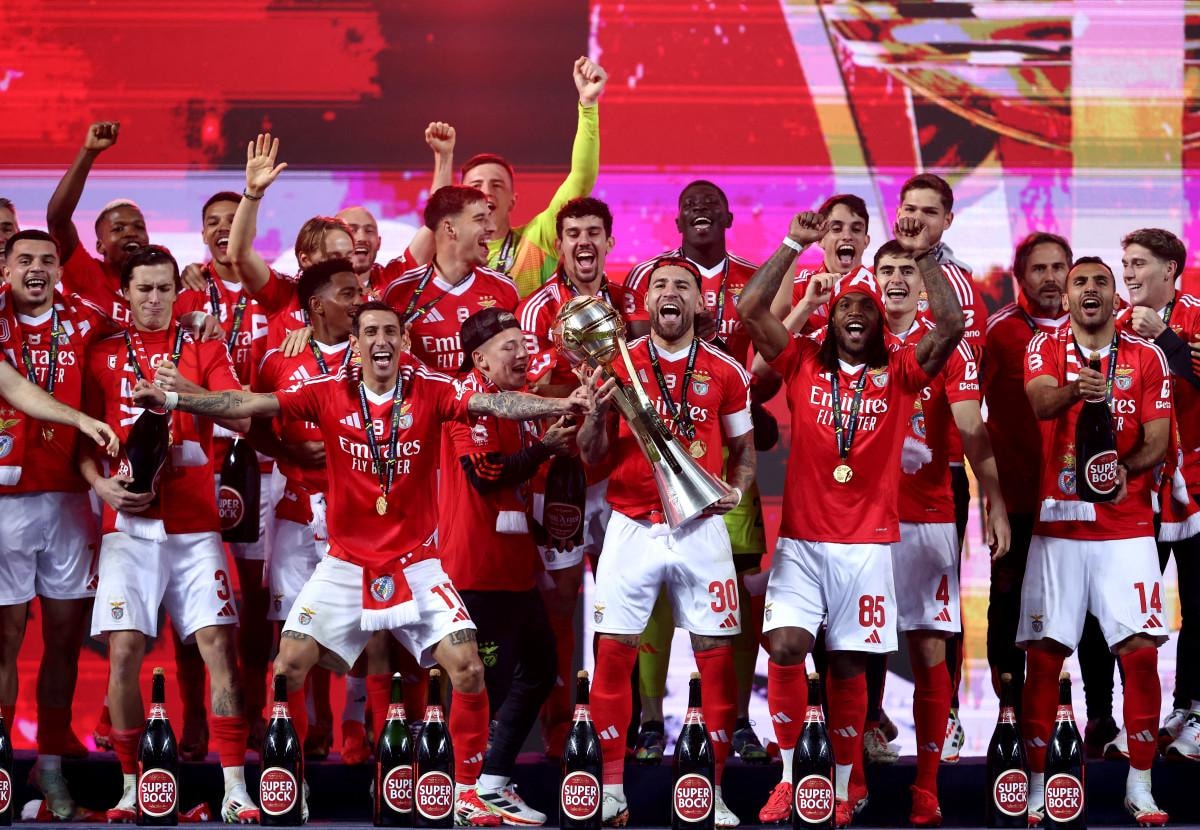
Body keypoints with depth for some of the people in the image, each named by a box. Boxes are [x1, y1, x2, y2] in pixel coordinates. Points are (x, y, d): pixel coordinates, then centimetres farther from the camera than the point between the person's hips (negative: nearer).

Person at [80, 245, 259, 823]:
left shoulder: (204, 351, 10)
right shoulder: (103, 356, 12)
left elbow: (241, 419, -3)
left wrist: (189, 389, -18)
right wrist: (101, 483, -8)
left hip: (195, 525, 0)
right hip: (129, 524, 0)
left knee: (218, 646, -8)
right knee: (124, 650, -7)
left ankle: (235, 789, -6)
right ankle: (130, 787, 4)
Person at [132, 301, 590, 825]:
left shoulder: (430, 390, -7)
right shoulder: (329, 393, -4)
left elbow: (494, 403, -20)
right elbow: (250, 404, -8)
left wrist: (561, 405, -36)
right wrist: (172, 400, -15)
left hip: (416, 563, -1)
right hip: (346, 564, 1)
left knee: (468, 669, -12)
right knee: (288, 667, -7)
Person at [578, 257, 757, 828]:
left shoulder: (725, 372, 5)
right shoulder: (618, 363, 3)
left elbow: (743, 450, 16)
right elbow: (592, 457, 4)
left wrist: (737, 487, -4)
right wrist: (599, 410, -15)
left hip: (701, 529, 1)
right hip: (632, 528, 0)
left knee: (717, 656, -1)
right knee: (614, 653, -3)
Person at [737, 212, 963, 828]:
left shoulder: (899, 373, 6)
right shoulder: (803, 364, 6)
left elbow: (951, 325, -6)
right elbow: (750, 310, -2)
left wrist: (923, 256, -8)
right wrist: (793, 245, -4)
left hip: (869, 542, 0)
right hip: (801, 539, 0)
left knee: (848, 664, 3)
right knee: (785, 647, -16)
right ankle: (788, 773, -2)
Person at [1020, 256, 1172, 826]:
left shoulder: (1146, 358, 7)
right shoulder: (1045, 349, 4)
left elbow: (1157, 441, 4)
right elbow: (1039, 402, -17)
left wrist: (1125, 469, -17)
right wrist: (1073, 390, -39)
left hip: (1126, 526, 1)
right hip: (1057, 525, 0)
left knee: (1140, 650, -6)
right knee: (1044, 652, -1)